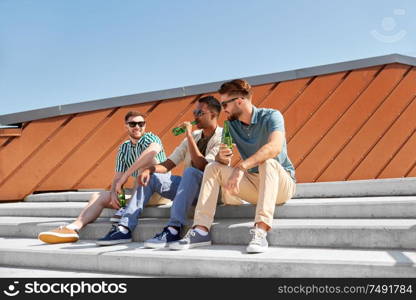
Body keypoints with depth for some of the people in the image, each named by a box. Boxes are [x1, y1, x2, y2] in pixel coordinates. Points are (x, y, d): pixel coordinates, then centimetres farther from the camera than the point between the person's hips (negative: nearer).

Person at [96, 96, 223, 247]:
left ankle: (174, 228, -39)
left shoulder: (221, 137, -7)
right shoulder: (194, 135, 15)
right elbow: (170, 163, 8)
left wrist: (189, 136, -19)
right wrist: (149, 169, -11)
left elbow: (202, 166, -22)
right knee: (150, 177, -4)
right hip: (188, 187, 7)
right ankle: (124, 228, -13)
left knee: (191, 171, -35)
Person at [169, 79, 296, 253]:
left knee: (268, 162, -35)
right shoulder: (232, 124, 6)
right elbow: (222, 159, 0)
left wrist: (241, 167, -42)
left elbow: (275, 147, -33)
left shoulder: (271, 116, -13)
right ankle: (201, 230, -19)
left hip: (282, 184, -5)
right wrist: (222, 157, -26)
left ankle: (261, 231, -44)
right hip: (254, 185, 5)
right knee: (213, 168, -8)